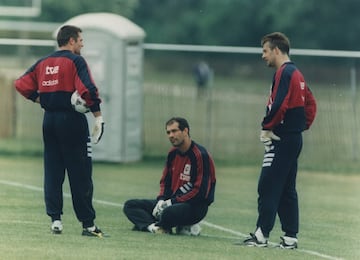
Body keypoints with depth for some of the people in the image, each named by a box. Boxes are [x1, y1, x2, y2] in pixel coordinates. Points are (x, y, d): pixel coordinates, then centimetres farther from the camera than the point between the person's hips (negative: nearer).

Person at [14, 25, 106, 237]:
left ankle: (55, 218, 4)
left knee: (52, 171, 10)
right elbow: (87, 89, -20)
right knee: (80, 174, -2)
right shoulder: (75, 61, -8)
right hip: (72, 120, -6)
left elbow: (22, 84, 10)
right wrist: (98, 115, -14)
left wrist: (39, 99, 10)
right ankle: (88, 224, -1)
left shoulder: (43, 62, 12)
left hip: (49, 120, 6)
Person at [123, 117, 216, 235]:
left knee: (168, 213, -41)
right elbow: (165, 181, 18)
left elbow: (201, 191, -20)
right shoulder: (172, 153, 10)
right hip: (172, 201, 9)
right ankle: (153, 226, -24)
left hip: (195, 206, -9)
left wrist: (172, 202, -19)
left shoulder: (200, 155, -15)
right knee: (130, 205, 0)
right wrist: (161, 200, -3)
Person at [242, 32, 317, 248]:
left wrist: (267, 127, -12)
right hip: (294, 137, 10)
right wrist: (303, 125, 14)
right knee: (287, 190, 11)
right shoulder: (296, 74, 17)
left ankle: (261, 235, -10)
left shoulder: (284, 73, -13)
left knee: (268, 187, -8)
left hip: (282, 139, -10)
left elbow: (279, 105, -23)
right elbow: (311, 104, 22)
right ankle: (291, 237, 10)